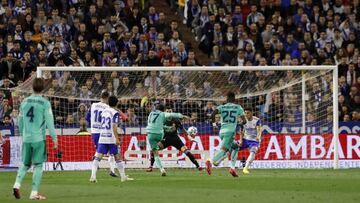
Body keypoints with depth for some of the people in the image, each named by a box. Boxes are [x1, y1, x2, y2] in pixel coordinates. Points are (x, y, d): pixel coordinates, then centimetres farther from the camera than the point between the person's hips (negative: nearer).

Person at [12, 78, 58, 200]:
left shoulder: (24, 102, 6)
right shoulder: (45, 103, -7)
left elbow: (20, 121, 14)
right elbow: (49, 122, -9)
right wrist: (54, 138, -3)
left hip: (26, 138, 4)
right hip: (39, 138, -4)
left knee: (25, 164, 15)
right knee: (38, 165, 3)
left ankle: (17, 184, -8)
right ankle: (34, 192, 0)